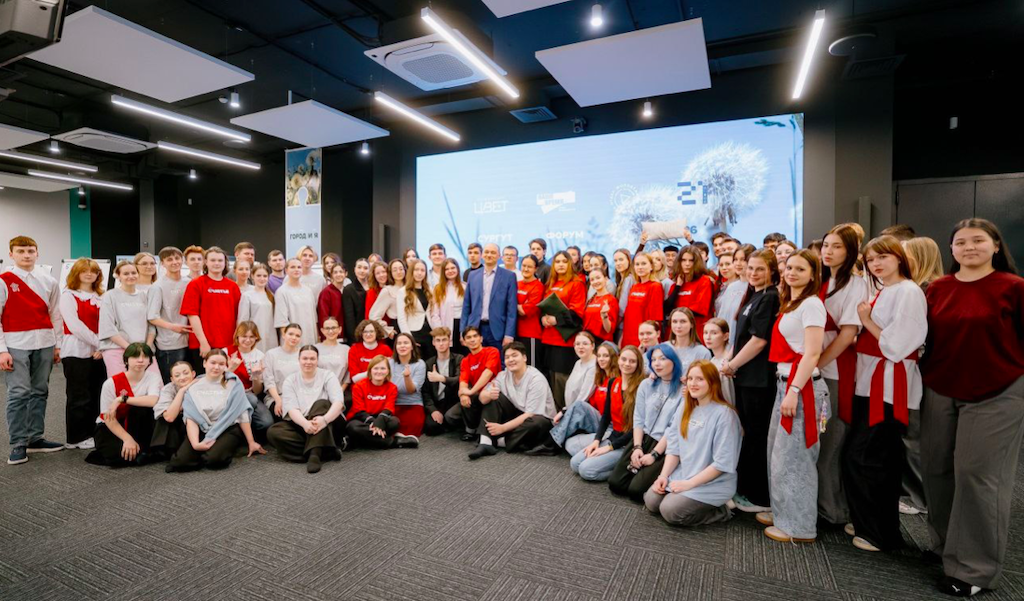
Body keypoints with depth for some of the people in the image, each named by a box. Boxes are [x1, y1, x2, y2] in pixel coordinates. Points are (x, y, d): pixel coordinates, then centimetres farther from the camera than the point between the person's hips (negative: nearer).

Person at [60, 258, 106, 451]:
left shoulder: (100, 297, 13)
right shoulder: (68, 296, -3)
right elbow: (74, 325, -12)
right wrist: (98, 342, -15)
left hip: (98, 353, 5)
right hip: (76, 352, -5)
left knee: (97, 396, 9)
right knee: (79, 397, 0)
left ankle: (91, 434, 20)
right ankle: (76, 438, 11)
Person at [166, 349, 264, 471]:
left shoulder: (233, 384, -3)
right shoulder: (193, 387, 3)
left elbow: (242, 415, -4)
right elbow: (191, 419, -3)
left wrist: (251, 442, -3)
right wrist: (195, 444, -19)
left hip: (228, 429, -3)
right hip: (202, 430, 3)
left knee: (214, 459, -29)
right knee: (181, 461, -20)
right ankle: (206, 450, 8)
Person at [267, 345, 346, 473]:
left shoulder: (328, 375, -2)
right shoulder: (290, 381, 3)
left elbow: (338, 402, -17)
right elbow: (292, 408, -12)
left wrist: (325, 419, -39)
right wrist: (305, 423, -34)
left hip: (329, 426, -2)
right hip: (301, 425, 3)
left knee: (321, 404, -31)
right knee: (273, 432, -24)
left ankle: (314, 454, -41)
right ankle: (327, 451, -30)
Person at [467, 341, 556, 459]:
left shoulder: (536, 380, -23)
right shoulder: (504, 375, -5)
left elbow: (531, 415, -25)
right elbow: (482, 398, -12)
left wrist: (503, 428, -27)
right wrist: (489, 395, -36)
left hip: (540, 419, -5)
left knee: (536, 423, -39)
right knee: (492, 398, -12)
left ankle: (498, 441, -17)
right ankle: (486, 443, -24)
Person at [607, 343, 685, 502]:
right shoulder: (646, 385, 9)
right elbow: (638, 419, 7)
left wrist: (654, 454, -14)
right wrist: (637, 447, -6)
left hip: (667, 448, -5)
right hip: (644, 440, 5)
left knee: (636, 490, -17)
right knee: (615, 483, -7)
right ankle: (642, 470, 19)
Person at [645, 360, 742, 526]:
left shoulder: (724, 414, -17)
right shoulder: (684, 407, 4)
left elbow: (723, 463, -18)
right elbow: (674, 446, 5)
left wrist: (689, 483, -18)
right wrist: (663, 475, -8)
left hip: (713, 483, -6)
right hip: (681, 475, 6)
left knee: (670, 511, -19)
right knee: (651, 501, -7)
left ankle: (719, 511, 1)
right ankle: (690, 500, 13)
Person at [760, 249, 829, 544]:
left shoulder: (812, 304, -11)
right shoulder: (789, 304, 15)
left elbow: (812, 354, -18)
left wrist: (794, 391, -21)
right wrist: (786, 388, 10)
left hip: (801, 385, -9)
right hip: (785, 382, 9)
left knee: (792, 455, -2)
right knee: (777, 451, 17)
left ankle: (799, 526, 12)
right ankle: (782, 512, 31)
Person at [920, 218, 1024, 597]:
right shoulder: (937, 289, 3)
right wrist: (925, 378, 8)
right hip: (939, 393, 4)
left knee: (976, 474, 0)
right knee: (936, 470, 11)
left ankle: (974, 567, 15)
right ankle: (944, 544, 31)